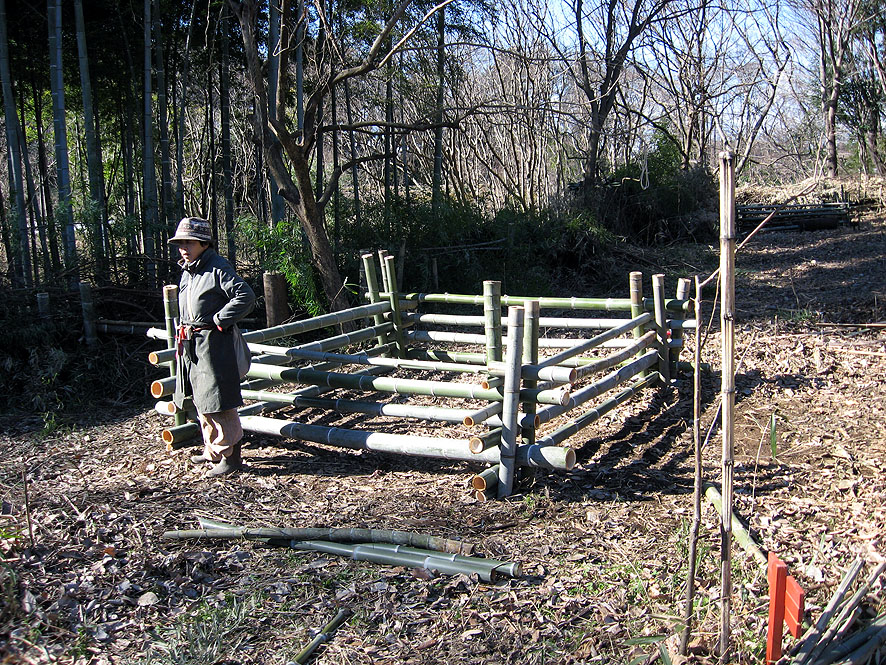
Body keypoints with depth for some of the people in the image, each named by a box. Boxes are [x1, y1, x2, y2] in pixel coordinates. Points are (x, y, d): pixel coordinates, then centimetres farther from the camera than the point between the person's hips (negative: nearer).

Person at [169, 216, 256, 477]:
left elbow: (246, 297, -22)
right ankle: (213, 450, 30)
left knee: (218, 403, -7)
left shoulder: (218, 268, -14)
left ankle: (230, 455, 2)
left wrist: (219, 320, -19)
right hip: (190, 345, 10)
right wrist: (184, 331, 16)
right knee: (201, 401, 17)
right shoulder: (187, 271, 13)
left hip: (213, 343, -10)